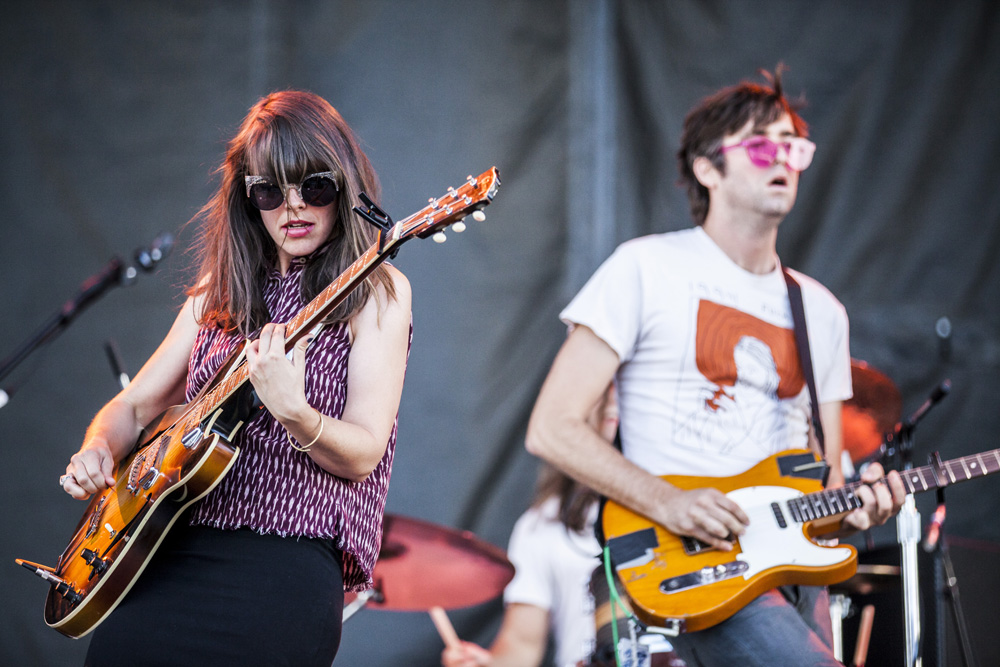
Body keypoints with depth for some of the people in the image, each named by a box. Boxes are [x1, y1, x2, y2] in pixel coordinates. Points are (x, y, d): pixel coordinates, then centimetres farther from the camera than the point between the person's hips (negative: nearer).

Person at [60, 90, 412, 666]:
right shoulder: (219, 295, 19)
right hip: (174, 543, 5)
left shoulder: (375, 292, 4)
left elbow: (363, 454, -4)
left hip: (288, 555, -5)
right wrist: (99, 450, 3)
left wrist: (292, 412, -24)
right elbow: (133, 405, 25)